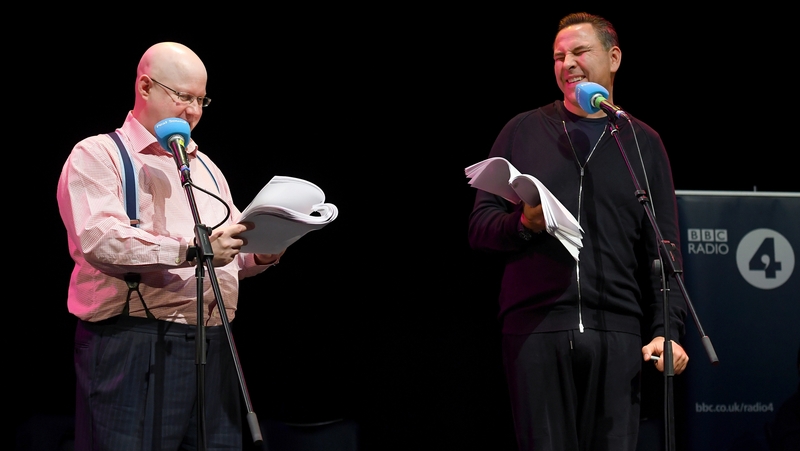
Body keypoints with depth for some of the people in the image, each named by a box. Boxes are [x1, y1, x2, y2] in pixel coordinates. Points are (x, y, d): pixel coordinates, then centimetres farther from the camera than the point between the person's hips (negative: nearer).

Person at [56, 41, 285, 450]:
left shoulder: (205, 167, 25)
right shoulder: (97, 156, 1)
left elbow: (233, 256, 26)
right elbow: (99, 240, -17)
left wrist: (261, 255, 1)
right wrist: (193, 250, -23)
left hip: (213, 346, 7)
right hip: (134, 347, -6)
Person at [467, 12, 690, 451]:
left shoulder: (643, 143, 15)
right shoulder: (522, 131, 13)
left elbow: (662, 250, 10)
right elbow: (479, 228, 10)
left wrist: (667, 331, -2)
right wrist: (523, 223, -11)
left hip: (616, 332, 1)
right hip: (535, 328, 0)